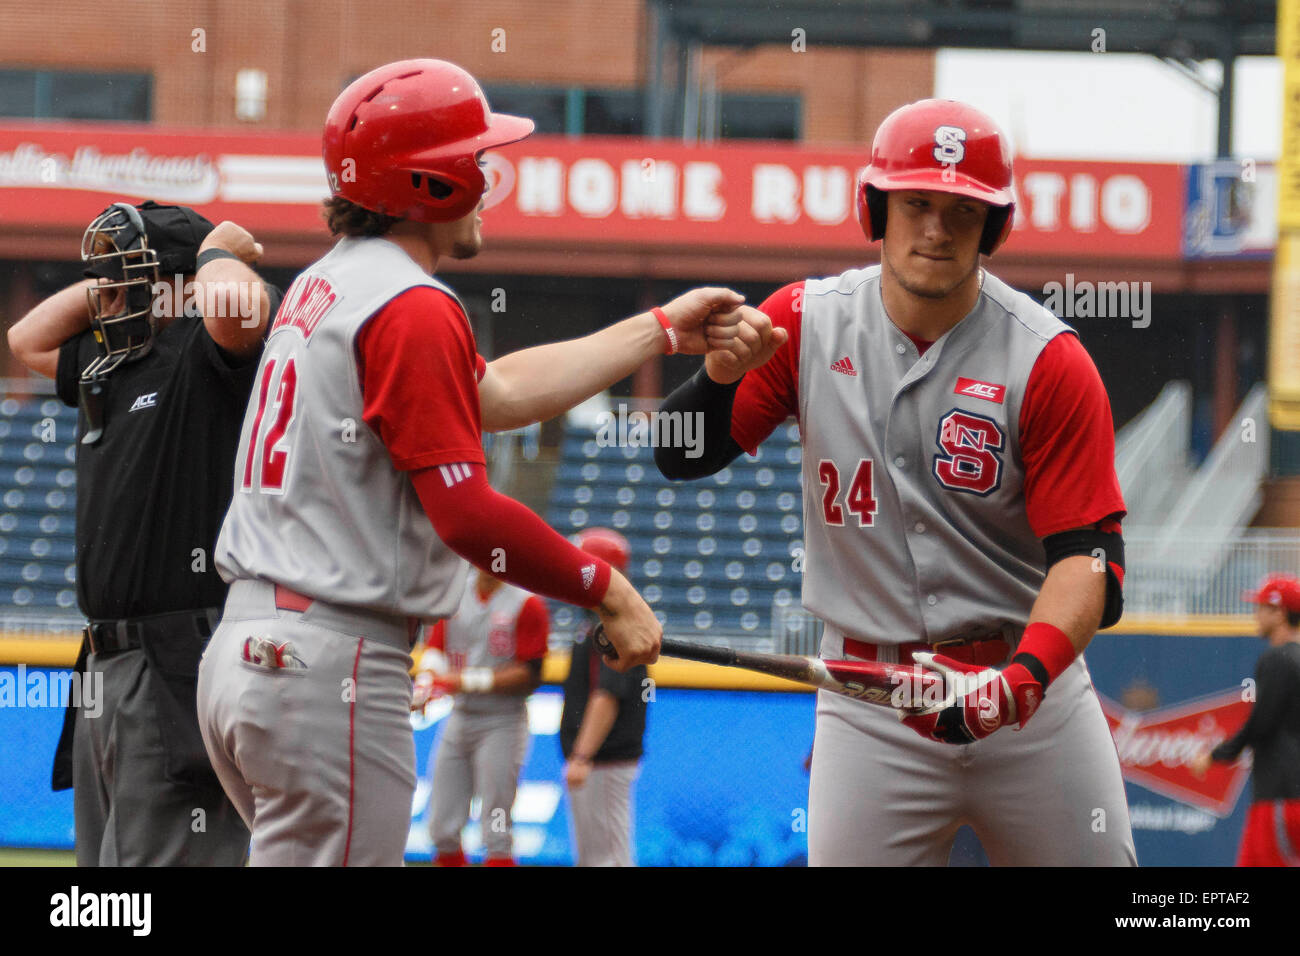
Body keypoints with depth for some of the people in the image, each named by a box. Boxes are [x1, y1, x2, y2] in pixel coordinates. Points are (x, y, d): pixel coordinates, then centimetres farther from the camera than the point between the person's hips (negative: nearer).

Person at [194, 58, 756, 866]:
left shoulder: (326, 286, 18)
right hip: (334, 668, -10)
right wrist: (607, 591, -9)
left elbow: (495, 393, 25)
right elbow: (467, 514, -20)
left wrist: (661, 331, 30)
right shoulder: (414, 310, -13)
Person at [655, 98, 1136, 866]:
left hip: (1031, 685, -1)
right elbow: (682, 458, 4)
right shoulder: (806, 323, 1)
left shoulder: (1049, 363, -9)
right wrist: (721, 375, -18)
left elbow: (1089, 558, -15)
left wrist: (1020, 680, -32)